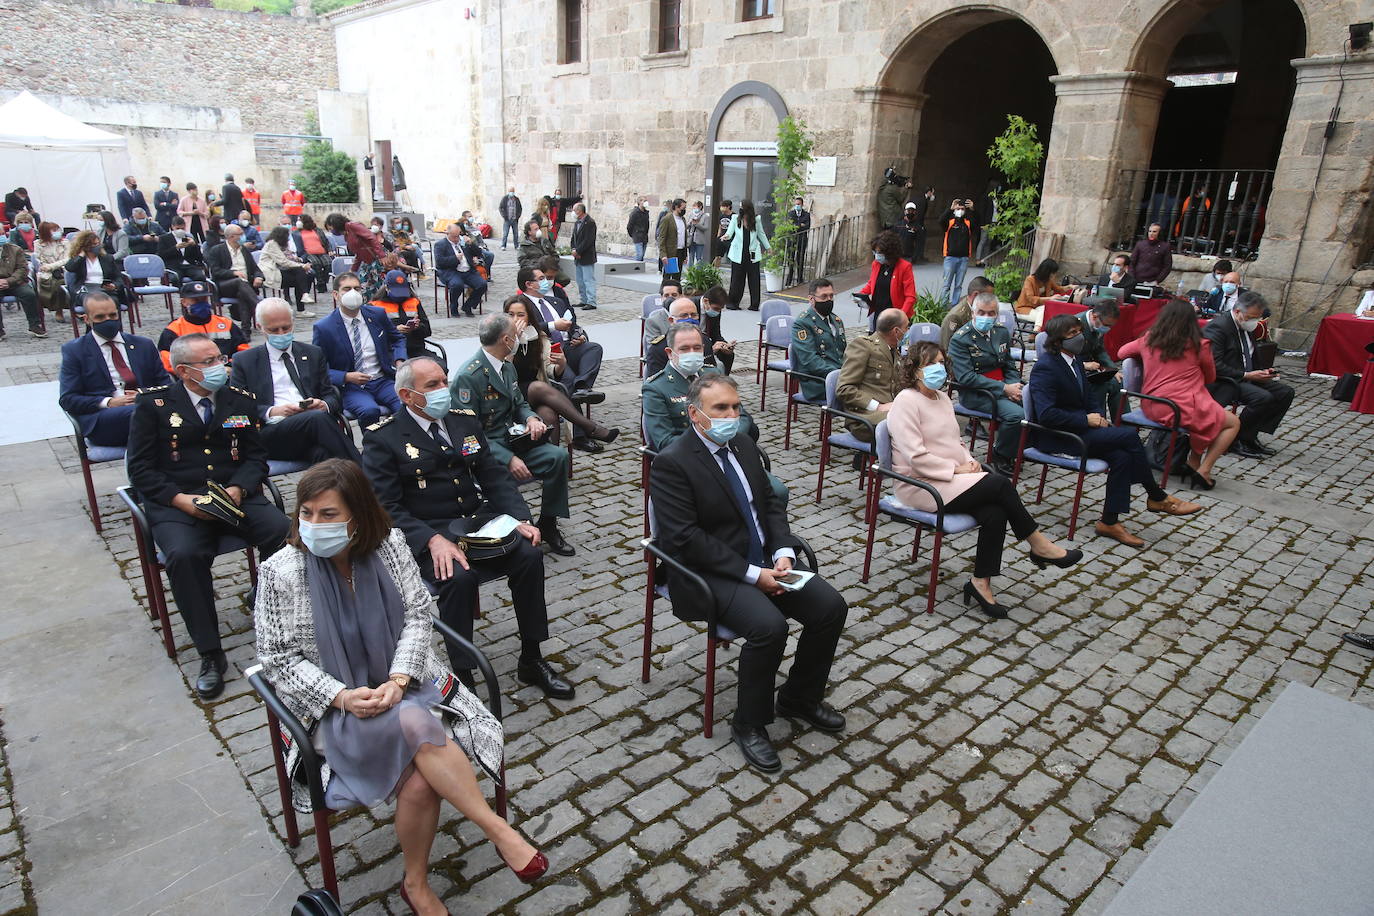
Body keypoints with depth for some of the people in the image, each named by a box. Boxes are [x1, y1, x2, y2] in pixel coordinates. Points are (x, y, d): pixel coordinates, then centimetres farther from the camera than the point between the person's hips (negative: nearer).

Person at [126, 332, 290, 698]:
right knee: (184, 554, -32)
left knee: (283, 532, -27)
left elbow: (256, 457, 10)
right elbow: (140, 469, 1)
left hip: (235, 496, 2)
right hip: (176, 502, -2)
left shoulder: (240, 400, 12)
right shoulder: (153, 404, 4)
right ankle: (210, 655, -21)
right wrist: (181, 499, -15)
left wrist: (238, 489, -11)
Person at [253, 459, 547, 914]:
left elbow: (417, 616, -1)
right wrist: (341, 696, -17)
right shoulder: (281, 572, -9)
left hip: (401, 685, 2)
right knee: (417, 725, -32)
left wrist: (398, 680, -16)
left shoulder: (389, 545, -5)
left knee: (418, 779, -26)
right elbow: (278, 657, -5)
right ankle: (498, 830, -20)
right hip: (334, 703, -2)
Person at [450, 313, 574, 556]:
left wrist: (531, 418, -4)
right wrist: (509, 459, -26)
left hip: (511, 440, 7)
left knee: (558, 456, -14)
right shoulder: (468, 376, -17)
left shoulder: (507, 367, 11)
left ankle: (548, 526, -1)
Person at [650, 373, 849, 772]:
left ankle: (800, 697, 17)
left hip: (763, 562, 8)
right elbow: (686, 538, -20)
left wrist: (783, 552, -5)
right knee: (769, 626, -29)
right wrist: (751, 574, -21)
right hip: (712, 573, -7)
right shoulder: (672, 462, -15)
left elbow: (770, 504, 14)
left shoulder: (743, 445, 9)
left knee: (832, 607, -6)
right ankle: (749, 725, -4)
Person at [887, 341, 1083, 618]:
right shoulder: (906, 402, -11)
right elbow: (916, 457, -19)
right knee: (1000, 484, -20)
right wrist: (957, 469, -17)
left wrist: (969, 461, 3)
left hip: (948, 479, 8)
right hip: (920, 486, -8)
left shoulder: (942, 398, 17)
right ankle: (1038, 545, -1)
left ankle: (981, 583, -10)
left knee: (995, 512, -20)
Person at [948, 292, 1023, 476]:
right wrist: (1004, 389, -20)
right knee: (1016, 414, -27)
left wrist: (1014, 387, -5)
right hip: (974, 394, -7)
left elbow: (1009, 365, 18)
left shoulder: (1002, 332, 12)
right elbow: (965, 377, -18)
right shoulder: (960, 339, -10)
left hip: (1002, 387, 7)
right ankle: (1000, 457, -2)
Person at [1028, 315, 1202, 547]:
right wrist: (1086, 420, -18)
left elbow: (1087, 400, 23)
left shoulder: (1076, 360, 13)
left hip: (1078, 429, 9)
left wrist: (1099, 416, 1)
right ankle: (1157, 497, -1)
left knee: (1122, 456, -18)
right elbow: (1046, 414, -25)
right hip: (1055, 438, -9)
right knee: (1129, 435, -18)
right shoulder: (1045, 368, -16)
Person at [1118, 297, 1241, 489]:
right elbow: (1210, 378, 13)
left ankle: (1193, 464, 19)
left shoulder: (1148, 340, 5)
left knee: (1203, 413, 30)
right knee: (1234, 423, 16)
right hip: (1183, 409, -5)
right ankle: (1203, 472, 6)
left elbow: (1121, 353, 24)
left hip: (1151, 408, 5)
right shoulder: (1198, 345, -2)